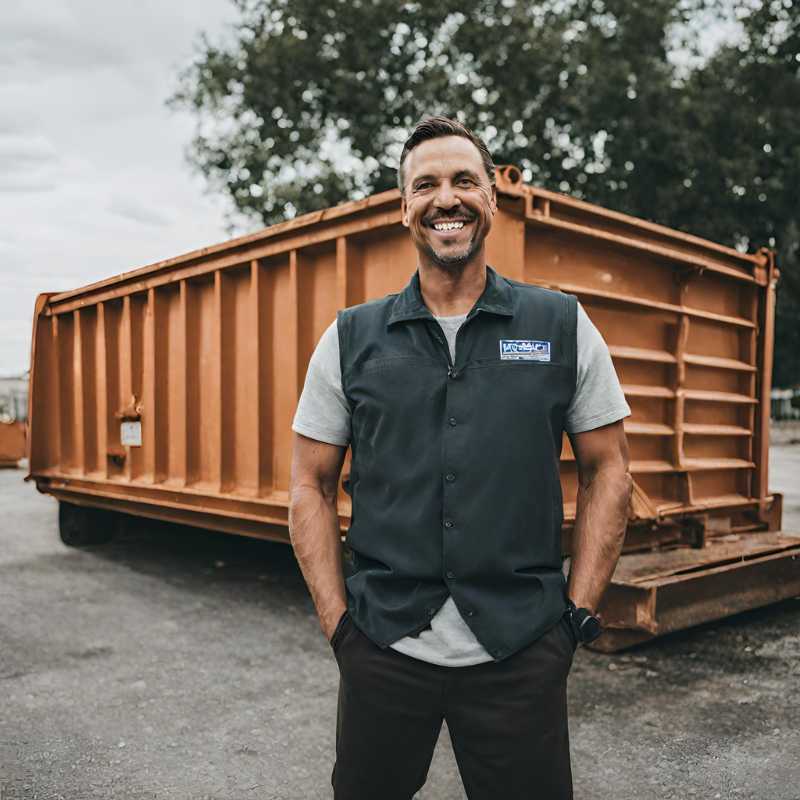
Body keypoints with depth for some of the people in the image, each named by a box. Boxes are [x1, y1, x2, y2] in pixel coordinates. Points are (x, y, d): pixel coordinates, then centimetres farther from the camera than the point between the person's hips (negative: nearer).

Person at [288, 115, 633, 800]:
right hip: (382, 650, 1)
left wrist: (579, 613, -1)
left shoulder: (563, 327, 1)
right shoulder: (352, 339, 2)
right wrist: (337, 621, -1)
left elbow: (607, 470, 5)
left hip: (522, 652, 0)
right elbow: (311, 487, 5)